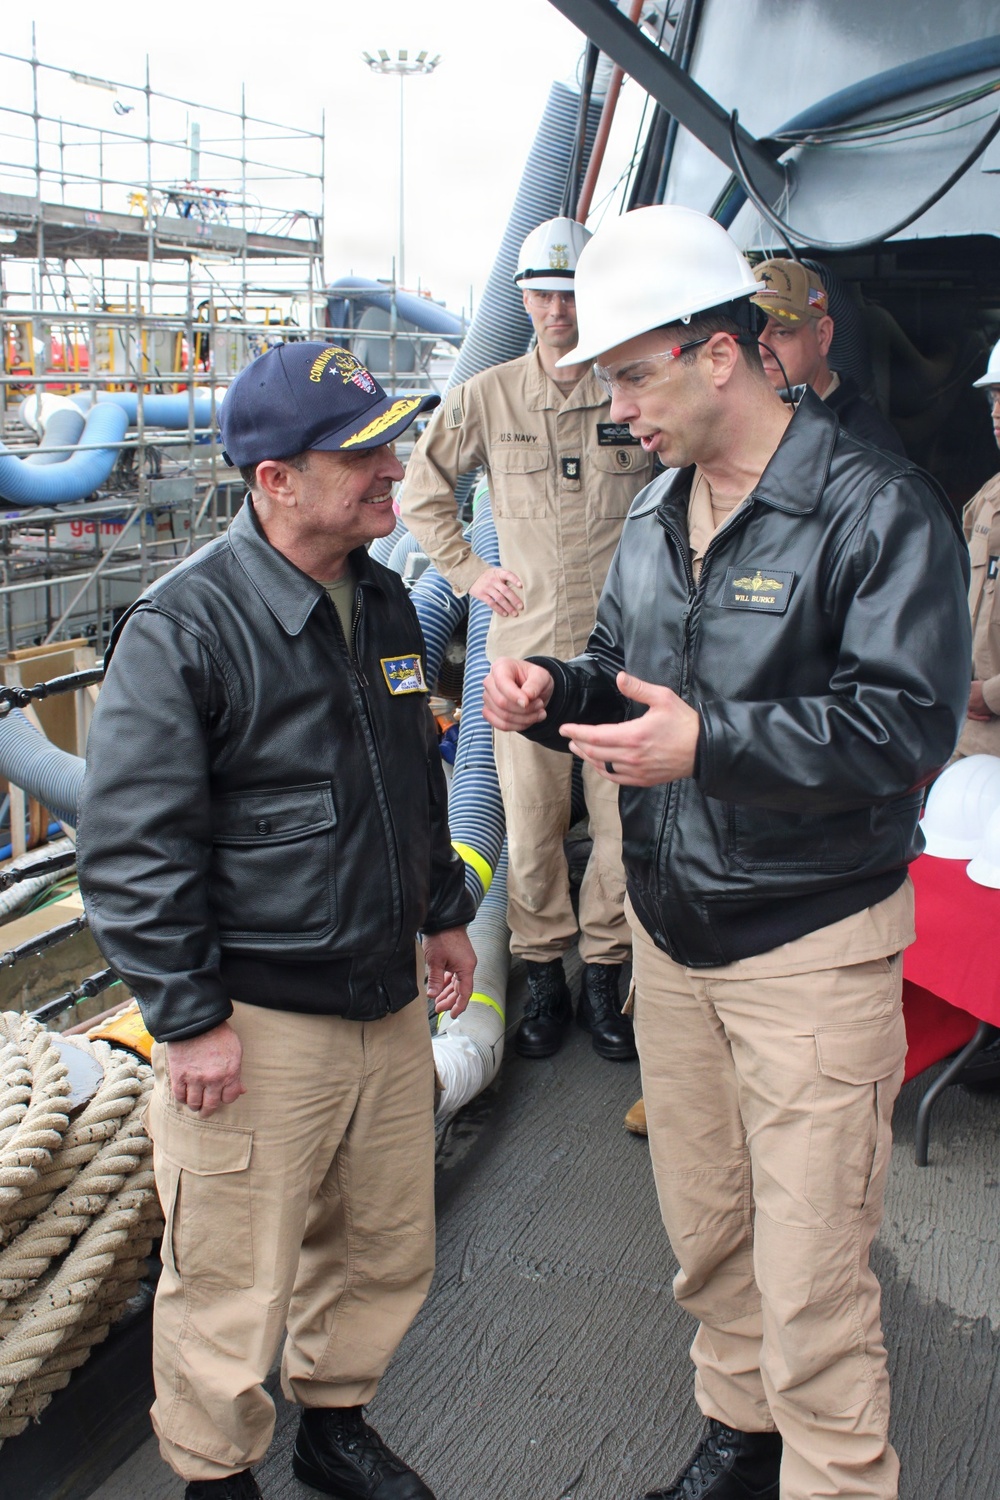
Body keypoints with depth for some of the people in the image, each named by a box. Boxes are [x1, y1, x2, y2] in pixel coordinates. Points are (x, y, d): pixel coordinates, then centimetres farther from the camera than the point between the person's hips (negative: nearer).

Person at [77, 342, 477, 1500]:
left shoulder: (382, 600, 6)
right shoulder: (184, 627, -18)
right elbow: (130, 849, -16)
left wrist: (442, 913, 22)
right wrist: (190, 1020, -15)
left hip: (388, 1002, 7)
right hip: (254, 1023, -7)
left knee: (383, 1250, 21)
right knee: (233, 1284, 8)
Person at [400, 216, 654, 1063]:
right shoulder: (488, 397, 4)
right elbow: (421, 492, 17)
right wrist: (466, 570, 9)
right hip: (526, 641, 1)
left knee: (626, 818, 3)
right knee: (531, 823, 6)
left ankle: (606, 976, 21)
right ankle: (544, 976, 22)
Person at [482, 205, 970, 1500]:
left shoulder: (876, 508, -13)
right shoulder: (653, 518, 10)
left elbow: (908, 724, -20)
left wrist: (711, 742, -29)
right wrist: (554, 688, -4)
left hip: (809, 944, -6)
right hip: (669, 926, 7)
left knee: (810, 1276, 1)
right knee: (706, 1231, 20)